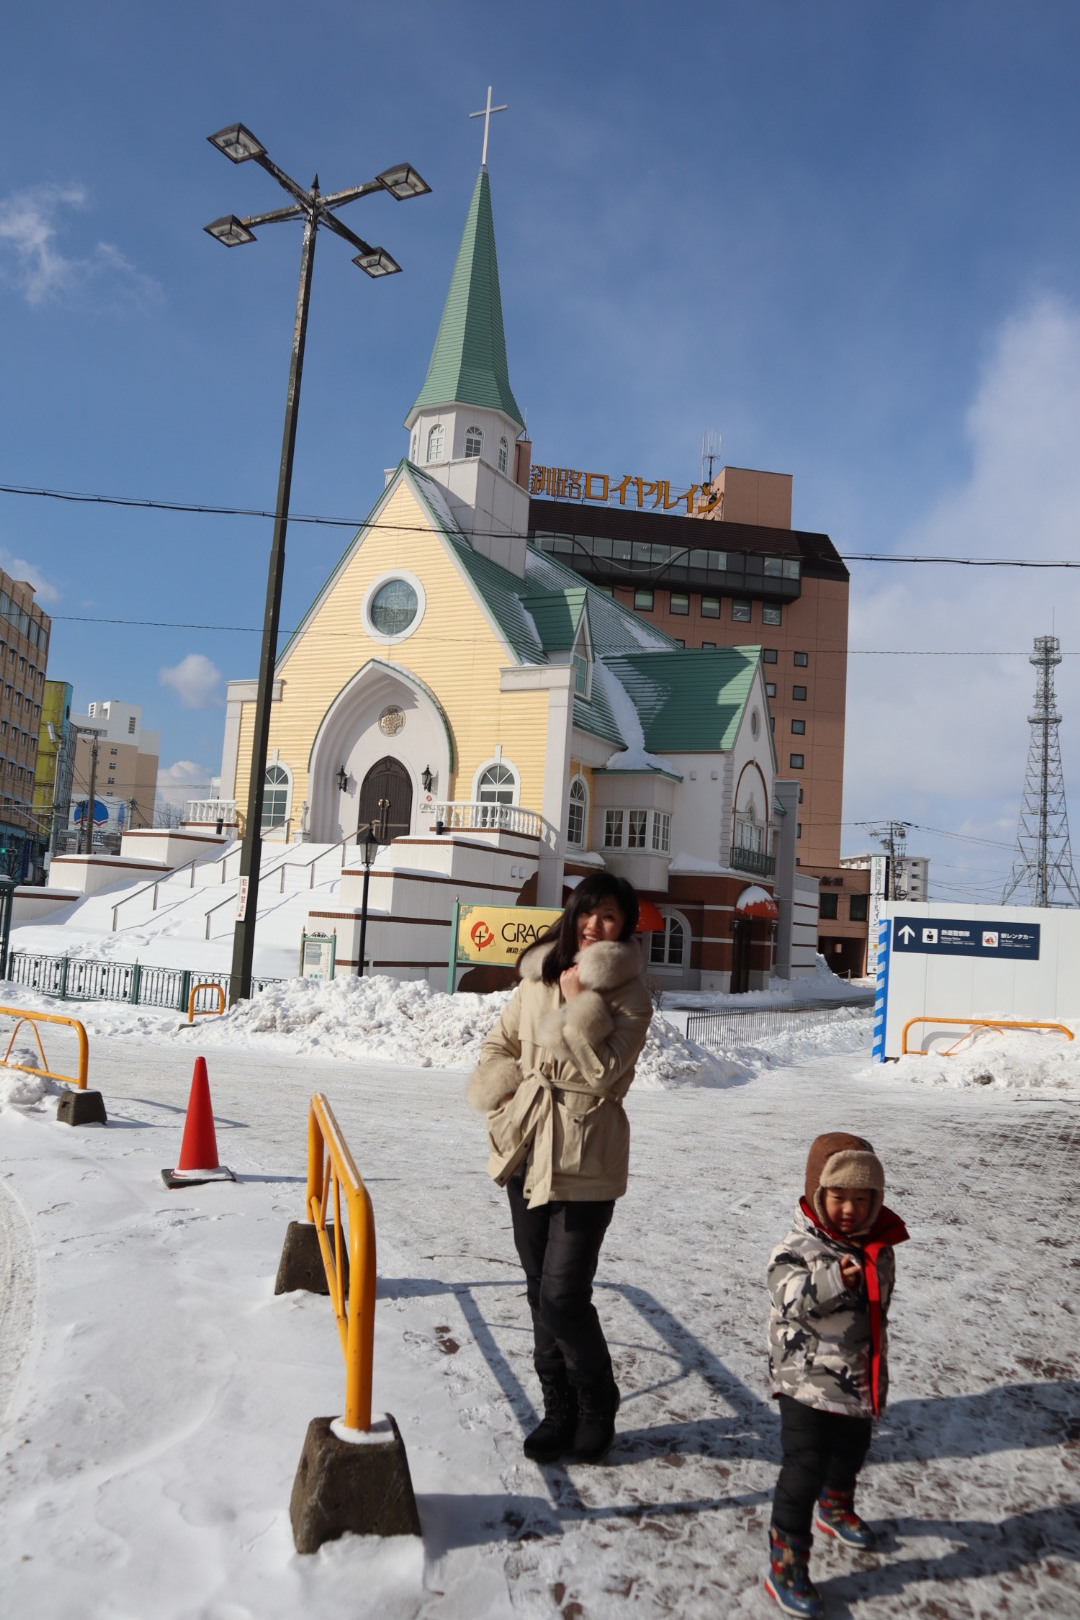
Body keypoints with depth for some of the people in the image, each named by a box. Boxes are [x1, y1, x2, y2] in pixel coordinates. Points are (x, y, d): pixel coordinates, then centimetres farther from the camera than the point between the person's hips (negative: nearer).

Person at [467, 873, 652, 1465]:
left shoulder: (629, 996, -9)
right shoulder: (537, 978, 6)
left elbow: (602, 1073, -19)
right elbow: (498, 1044, 16)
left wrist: (580, 1004, -20)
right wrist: (502, 1093, 0)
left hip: (584, 1163, -5)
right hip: (528, 1151, 6)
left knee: (563, 1298, -5)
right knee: (541, 1294, 15)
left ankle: (597, 1405, 22)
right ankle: (559, 1410, 32)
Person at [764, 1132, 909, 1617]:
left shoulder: (878, 1250, 1)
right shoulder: (799, 1247, -20)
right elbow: (790, 1297, -35)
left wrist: (878, 1373, 22)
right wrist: (834, 1279, -51)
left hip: (860, 1383, 7)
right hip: (807, 1383, -7)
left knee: (850, 1455, 26)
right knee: (804, 1470, -5)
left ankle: (836, 1509, 54)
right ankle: (785, 1564, 7)